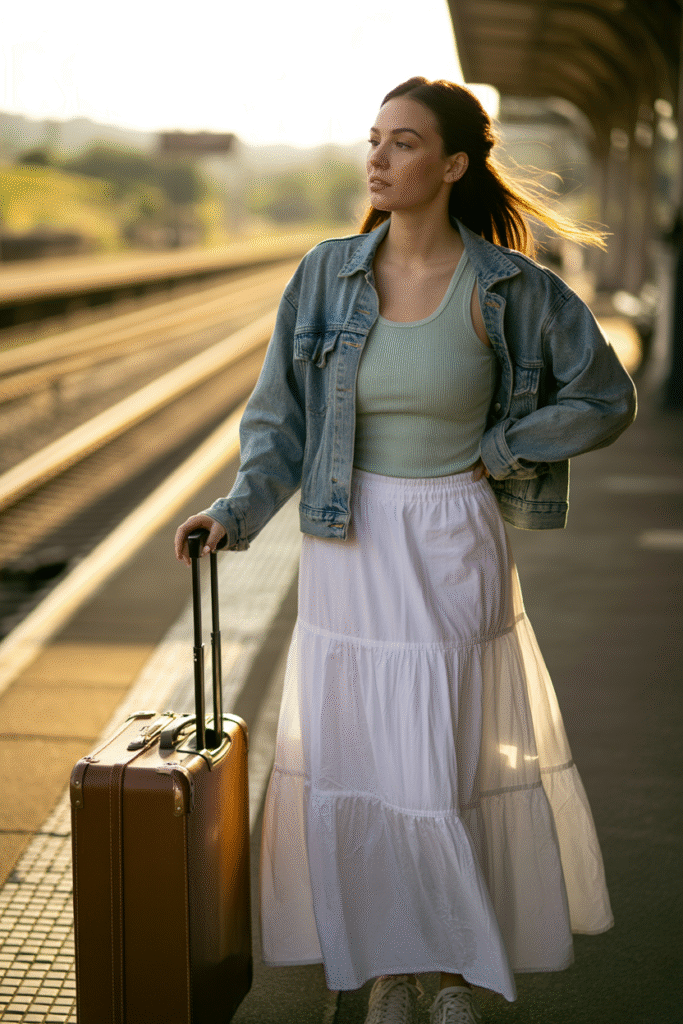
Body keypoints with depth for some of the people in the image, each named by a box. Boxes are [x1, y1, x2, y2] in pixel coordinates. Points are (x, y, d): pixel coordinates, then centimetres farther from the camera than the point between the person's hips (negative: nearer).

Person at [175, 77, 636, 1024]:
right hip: (349, 547, 3)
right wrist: (238, 512, -15)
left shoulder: (509, 287, -8)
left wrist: (492, 454, -4)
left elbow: (605, 398, 2)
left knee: (450, 762, 2)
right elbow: (284, 417, 1)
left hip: (453, 552, -2)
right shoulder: (328, 275, -2)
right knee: (352, 761, 7)